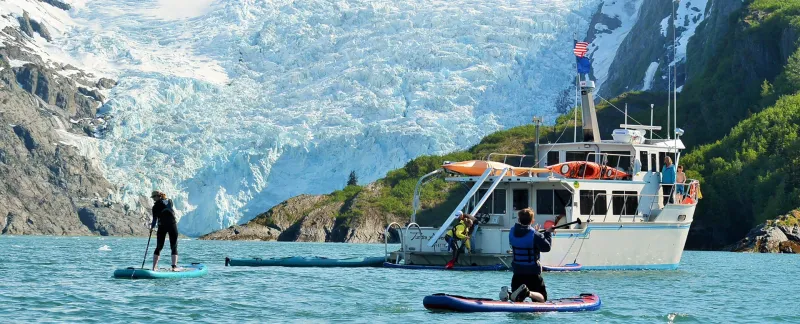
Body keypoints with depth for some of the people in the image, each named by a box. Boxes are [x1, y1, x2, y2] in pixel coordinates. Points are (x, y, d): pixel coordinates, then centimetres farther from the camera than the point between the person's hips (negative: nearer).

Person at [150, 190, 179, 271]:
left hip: (162, 227, -1)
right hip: (172, 225, 1)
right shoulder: (170, 201, 6)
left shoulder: (156, 206, -3)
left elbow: (155, 219, -4)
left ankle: (154, 267, 5)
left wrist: (152, 227, 15)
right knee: (174, 247, 5)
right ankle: (174, 266, -9)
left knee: (159, 247, 9)